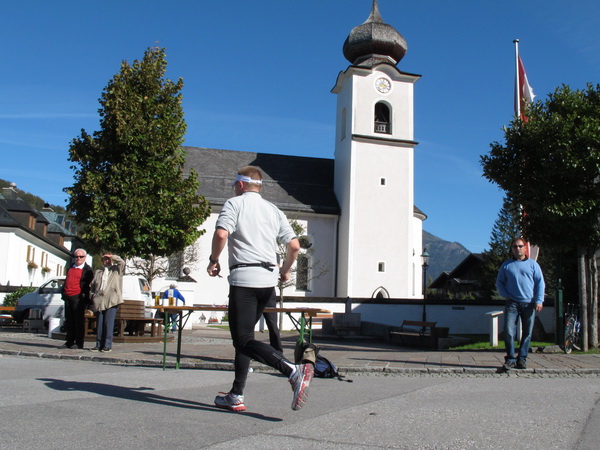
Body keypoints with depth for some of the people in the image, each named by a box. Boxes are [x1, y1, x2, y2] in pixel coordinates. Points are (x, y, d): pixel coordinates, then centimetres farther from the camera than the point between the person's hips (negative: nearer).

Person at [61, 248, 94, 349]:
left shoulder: (87, 270, -1)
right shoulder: (71, 268, 19)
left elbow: (88, 285, -5)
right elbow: (66, 281, 25)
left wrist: (84, 296, -13)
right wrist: (64, 293, 16)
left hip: (78, 298, -7)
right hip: (68, 298, 7)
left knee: (79, 321, -3)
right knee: (69, 321, 9)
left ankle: (79, 343, 1)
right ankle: (69, 342, 17)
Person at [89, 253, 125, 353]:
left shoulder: (116, 269, 13)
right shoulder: (98, 272, 24)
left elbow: (122, 262, -7)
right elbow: (92, 285, 25)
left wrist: (112, 256, 4)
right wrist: (94, 294, 10)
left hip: (111, 301, -4)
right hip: (99, 300, 4)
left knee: (109, 323, -8)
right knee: (99, 324, 4)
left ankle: (108, 345, -6)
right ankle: (99, 344, 10)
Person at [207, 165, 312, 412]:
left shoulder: (234, 203, 2)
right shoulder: (273, 210, 17)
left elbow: (221, 234, -16)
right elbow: (294, 245, 10)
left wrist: (213, 260, 1)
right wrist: (285, 270, 26)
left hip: (244, 279, -7)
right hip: (268, 280, 7)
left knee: (244, 340, -7)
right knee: (244, 336, 16)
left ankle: (293, 370, -25)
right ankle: (236, 396, 19)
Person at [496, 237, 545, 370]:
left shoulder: (533, 264, 10)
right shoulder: (506, 265, 12)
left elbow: (540, 283, 6)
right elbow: (499, 282, 16)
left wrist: (539, 300, -5)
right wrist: (506, 295, 0)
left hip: (529, 303, 0)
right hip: (512, 303, 0)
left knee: (527, 333, 3)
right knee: (508, 331, -11)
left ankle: (522, 359, 11)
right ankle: (510, 358, -2)